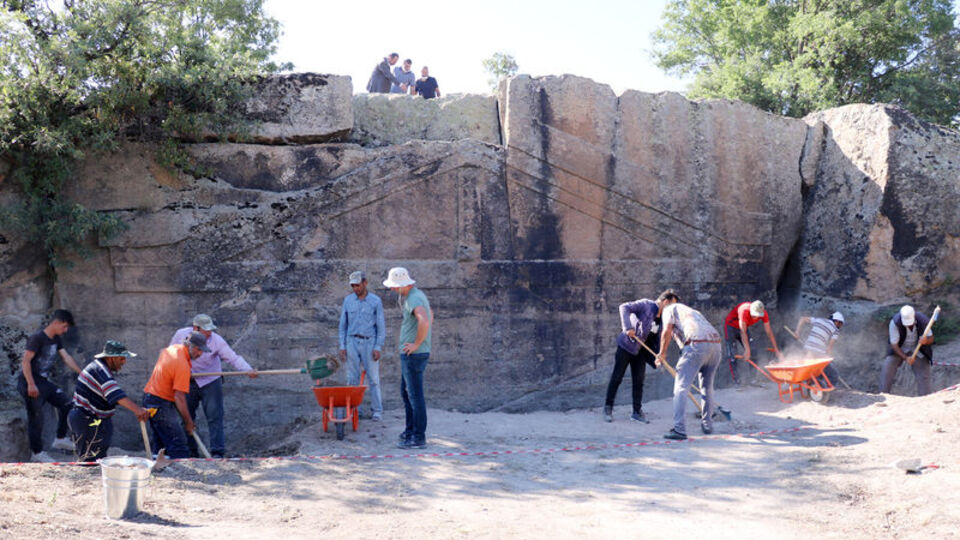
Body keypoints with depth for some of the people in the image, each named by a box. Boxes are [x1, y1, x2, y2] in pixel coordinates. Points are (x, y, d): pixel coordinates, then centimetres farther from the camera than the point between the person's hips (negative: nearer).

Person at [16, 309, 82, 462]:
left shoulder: (56, 339, 9)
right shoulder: (37, 338, -18)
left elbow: (66, 357, 10)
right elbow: (25, 361, -21)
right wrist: (31, 384, -24)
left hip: (44, 381, 9)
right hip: (29, 382, -9)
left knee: (65, 403, 6)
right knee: (36, 417, -5)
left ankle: (60, 440, 16)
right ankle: (37, 452, 5)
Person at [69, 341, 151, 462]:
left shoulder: (98, 366, 11)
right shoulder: (100, 370, -23)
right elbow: (116, 394, -39)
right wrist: (137, 409, -49)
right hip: (88, 422, -11)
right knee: (92, 461, -10)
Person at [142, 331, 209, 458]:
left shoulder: (172, 348, 6)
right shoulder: (183, 366, -22)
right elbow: (179, 397, -22)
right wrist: (188, 421, -14)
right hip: (161, 404, -10)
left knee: (160, 443, 15)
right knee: (179, 446, -13)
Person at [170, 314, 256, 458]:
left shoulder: (216, 341, -18)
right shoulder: (181, 335, -10)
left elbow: (233, 357, -24)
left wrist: (248, 370, -40)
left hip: (211, 382, -3)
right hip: (187, 382, 3)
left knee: (214, 417, -11)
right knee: (186, 417, 9)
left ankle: (217, 452, -10)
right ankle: (190, 451, 21)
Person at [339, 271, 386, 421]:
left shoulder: (376, 301, -3)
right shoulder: (348, 300, 5)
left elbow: (381, 327, -3)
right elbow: (342, 325, 8)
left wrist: (378, 348, -11)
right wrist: (342, 347, 1)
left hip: (369, 343, -2)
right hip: (352, 342, 2)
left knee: (373, 379, -3)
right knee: (352, 379, 2)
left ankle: (377, 411, 2)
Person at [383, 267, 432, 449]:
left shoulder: (413, 299, -20)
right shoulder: (418, 294, 13)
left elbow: (424, 321, -38)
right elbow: (430, 314, 33)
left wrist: (417, 344, -26)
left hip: (414, 354, -10)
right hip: (410, 355, 10)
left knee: (415, 395, -5)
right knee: (406, 392, 20)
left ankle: (419, 437, 0)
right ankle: (411, 430, 29)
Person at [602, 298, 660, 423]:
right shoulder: (646, 305, -15)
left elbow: (657, 339, 7)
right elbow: (624, 307, -23)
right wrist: (628, 328, -33)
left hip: (640, 351, 6)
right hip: (626, 345, -6)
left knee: (639, 381, 5)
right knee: (616, 378, 0)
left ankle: (637, 411, 13)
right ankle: (608, 407, 11)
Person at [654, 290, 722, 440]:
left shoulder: (669, 309, 15)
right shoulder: (690, 309, 37)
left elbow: (667, 331, -1)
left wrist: (662, 354, 9)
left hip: (697, 344, -8)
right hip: (715, 344, 8)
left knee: (681, 387, -7)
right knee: (707, 387, 22)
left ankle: (679, 429, -15)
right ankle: (707, 425, 27)